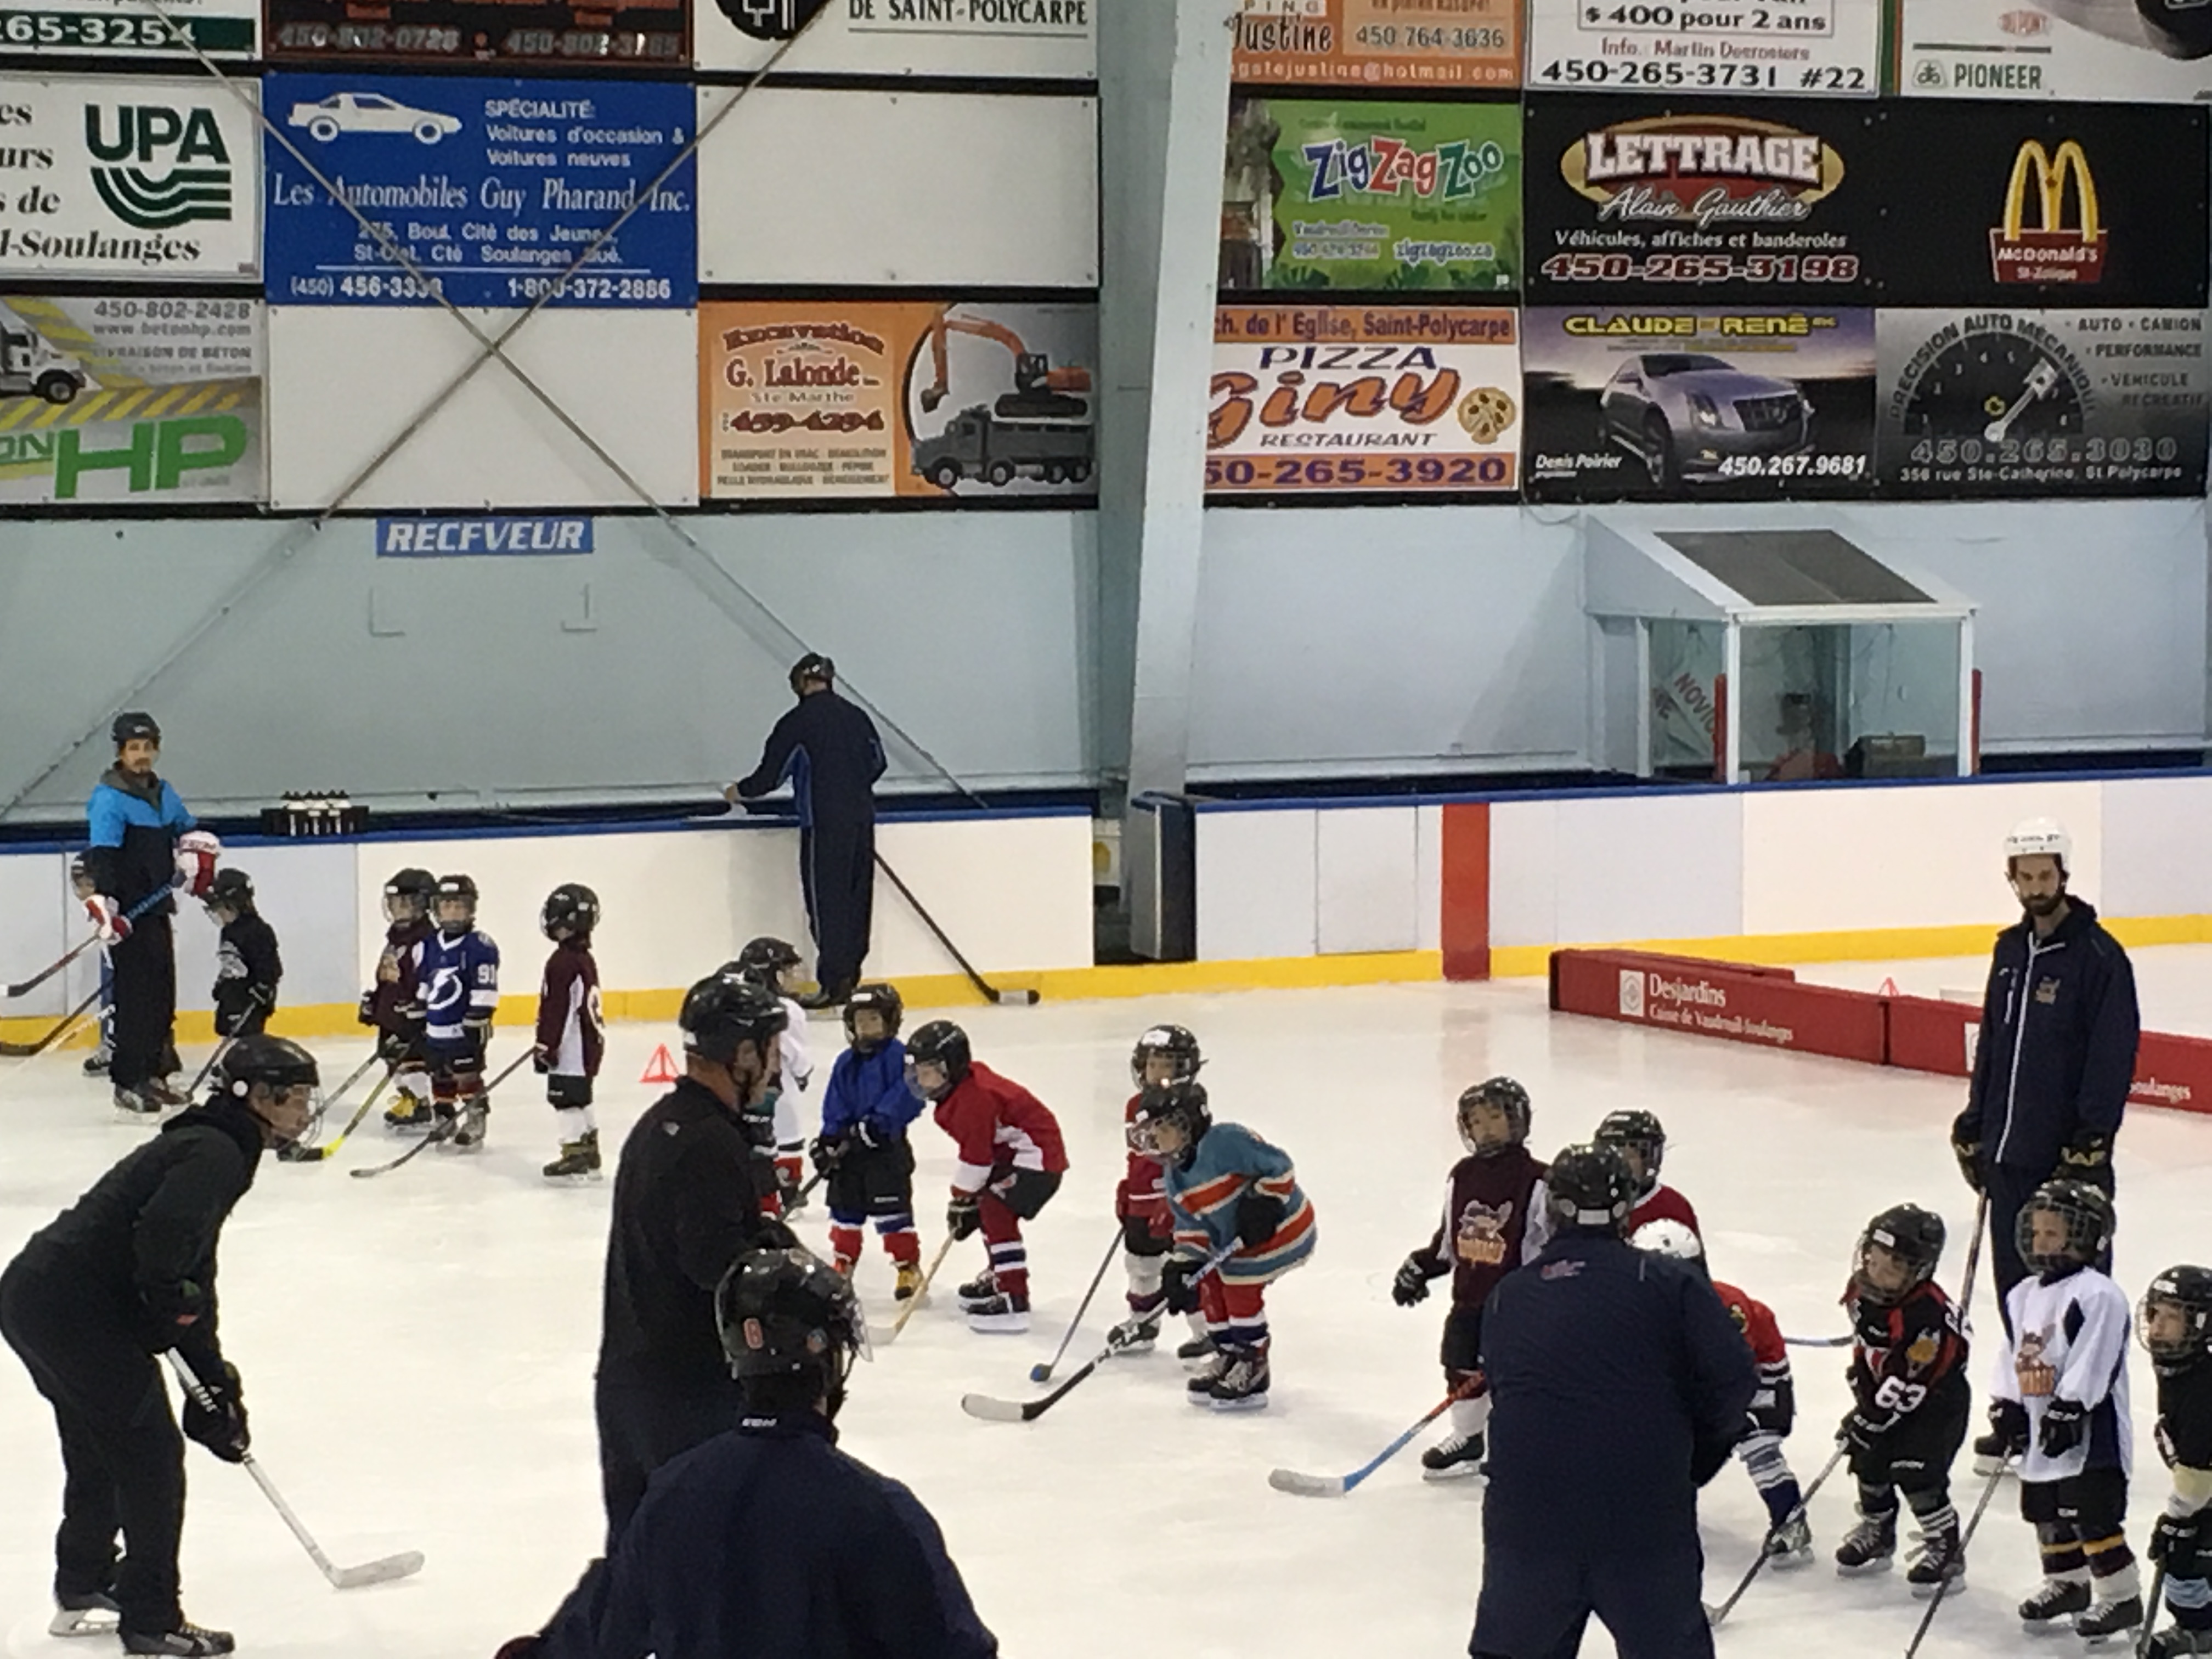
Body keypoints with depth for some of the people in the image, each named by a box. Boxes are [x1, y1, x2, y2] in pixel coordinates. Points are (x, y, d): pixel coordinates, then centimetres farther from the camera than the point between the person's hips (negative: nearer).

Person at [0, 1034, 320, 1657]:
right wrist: (170, 1300, -13)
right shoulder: (215, 1155, -13)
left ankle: (83, 1593, 42)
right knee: (150, 1454, 0)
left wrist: (215, 1379, 23)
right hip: (75, 1311, -10)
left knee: (98, 1451, 26)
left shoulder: (210, 1148, 19)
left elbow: (190, 1277, 23)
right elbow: (162, 1233, -32)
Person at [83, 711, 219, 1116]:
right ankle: (128, 1083, -8)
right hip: (127, 915, -8)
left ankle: (155, 1073, 24)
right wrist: (103, 901, -34)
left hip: (157, 910, 8)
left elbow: (188, 829, 29)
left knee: (163, 994, 13)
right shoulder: (110, 798, -13)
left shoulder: (162, 793, 13)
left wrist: (196, 852, 8)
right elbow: (101, 853, -23)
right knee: (136, 995, -11)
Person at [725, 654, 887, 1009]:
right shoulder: (855, 717, 10)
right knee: (856, 896, 12)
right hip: (862, 818, 6)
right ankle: (850, 973, 17)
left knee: (827, 899, -3)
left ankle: (834, 983, -4)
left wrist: (740, 791, 14)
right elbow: (877, 763, 19)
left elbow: (771, 773, -5)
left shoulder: (798, 722, -8)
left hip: (825, 823, -6)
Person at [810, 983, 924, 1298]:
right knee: (845, 1206, 14)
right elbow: (835, 1106, 10)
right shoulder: (847, 1063, 9)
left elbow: (909, 1096, -20)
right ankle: (843, 1264, 28)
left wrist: (877, 1123, -26)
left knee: (892, 1208, -6)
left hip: (887, 1146, -6)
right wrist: (828, 1142, 1)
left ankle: (909, 1268, 3)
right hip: (850, 1146, 6)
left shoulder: (899, 1056, -10)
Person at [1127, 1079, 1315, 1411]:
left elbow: (1279, 1166, -23)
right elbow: (1190, 1225, 3)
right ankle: (1229, 1358, 24)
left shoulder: (1226, 1142, -26)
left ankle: (1252, 1371, 2)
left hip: (1280, 1227, -9)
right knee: (1210, 1286, 7)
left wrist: (1264, 1203, -28)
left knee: (1241, 1289, -12)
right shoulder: (1174, 1178, 3)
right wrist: (1183, 1264, -10)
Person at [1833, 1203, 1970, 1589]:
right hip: (1883, 1389, 8)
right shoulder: (1862, 1290, -9)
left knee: (1916, 1473, -14)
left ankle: (1945, 1547, 3)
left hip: (1936, 1400, -8)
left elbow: (1908, 1382, -30)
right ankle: (1876, 1532, 35)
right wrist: (1862, 1382, 8)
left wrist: (1870, 1418, -25)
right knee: (1869, 1461, 12)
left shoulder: (1926, 1314, -35)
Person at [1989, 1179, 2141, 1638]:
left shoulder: (2097, 1295, -15)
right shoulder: (2024, 1296, 12)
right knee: (2048, 1514, 17)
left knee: (2093, 1515, -7)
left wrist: (2067, 1412, -23)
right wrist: (2006, 1406, 5)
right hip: (2039, 1432, 9)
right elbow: (2012, 1359, 15)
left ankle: (2120, 1595, 3)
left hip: (2089, 1433, -9)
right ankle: (2067, 1582, 33)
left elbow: (2091, 1364, -20)